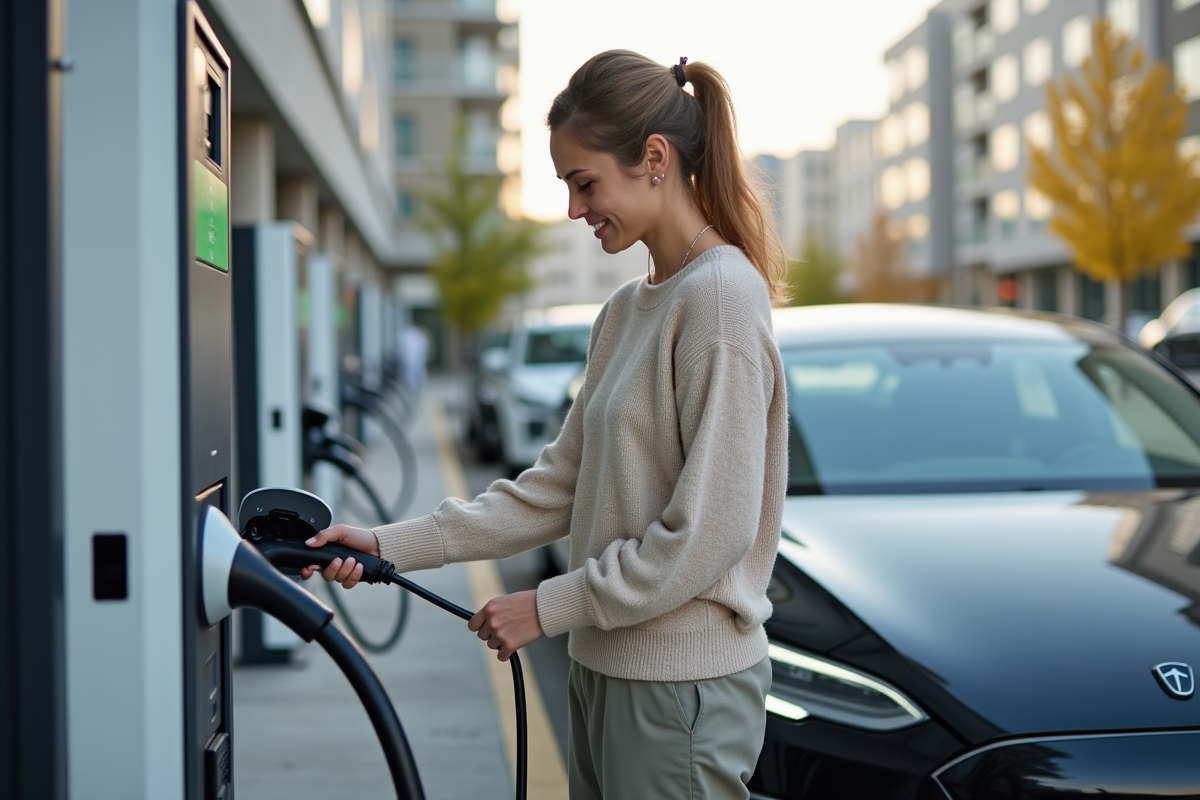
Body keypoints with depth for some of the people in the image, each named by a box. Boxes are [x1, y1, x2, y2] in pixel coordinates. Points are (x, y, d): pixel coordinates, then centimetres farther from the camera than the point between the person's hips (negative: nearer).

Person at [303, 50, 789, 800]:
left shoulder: (722, 295, -15)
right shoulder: (627, 309, 13)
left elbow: (711, 532, -19)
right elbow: (560, 486, 12)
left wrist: (550, 607, -12)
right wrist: (391, 546, 5)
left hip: (684, 687, -8)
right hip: (607, 667, 8)